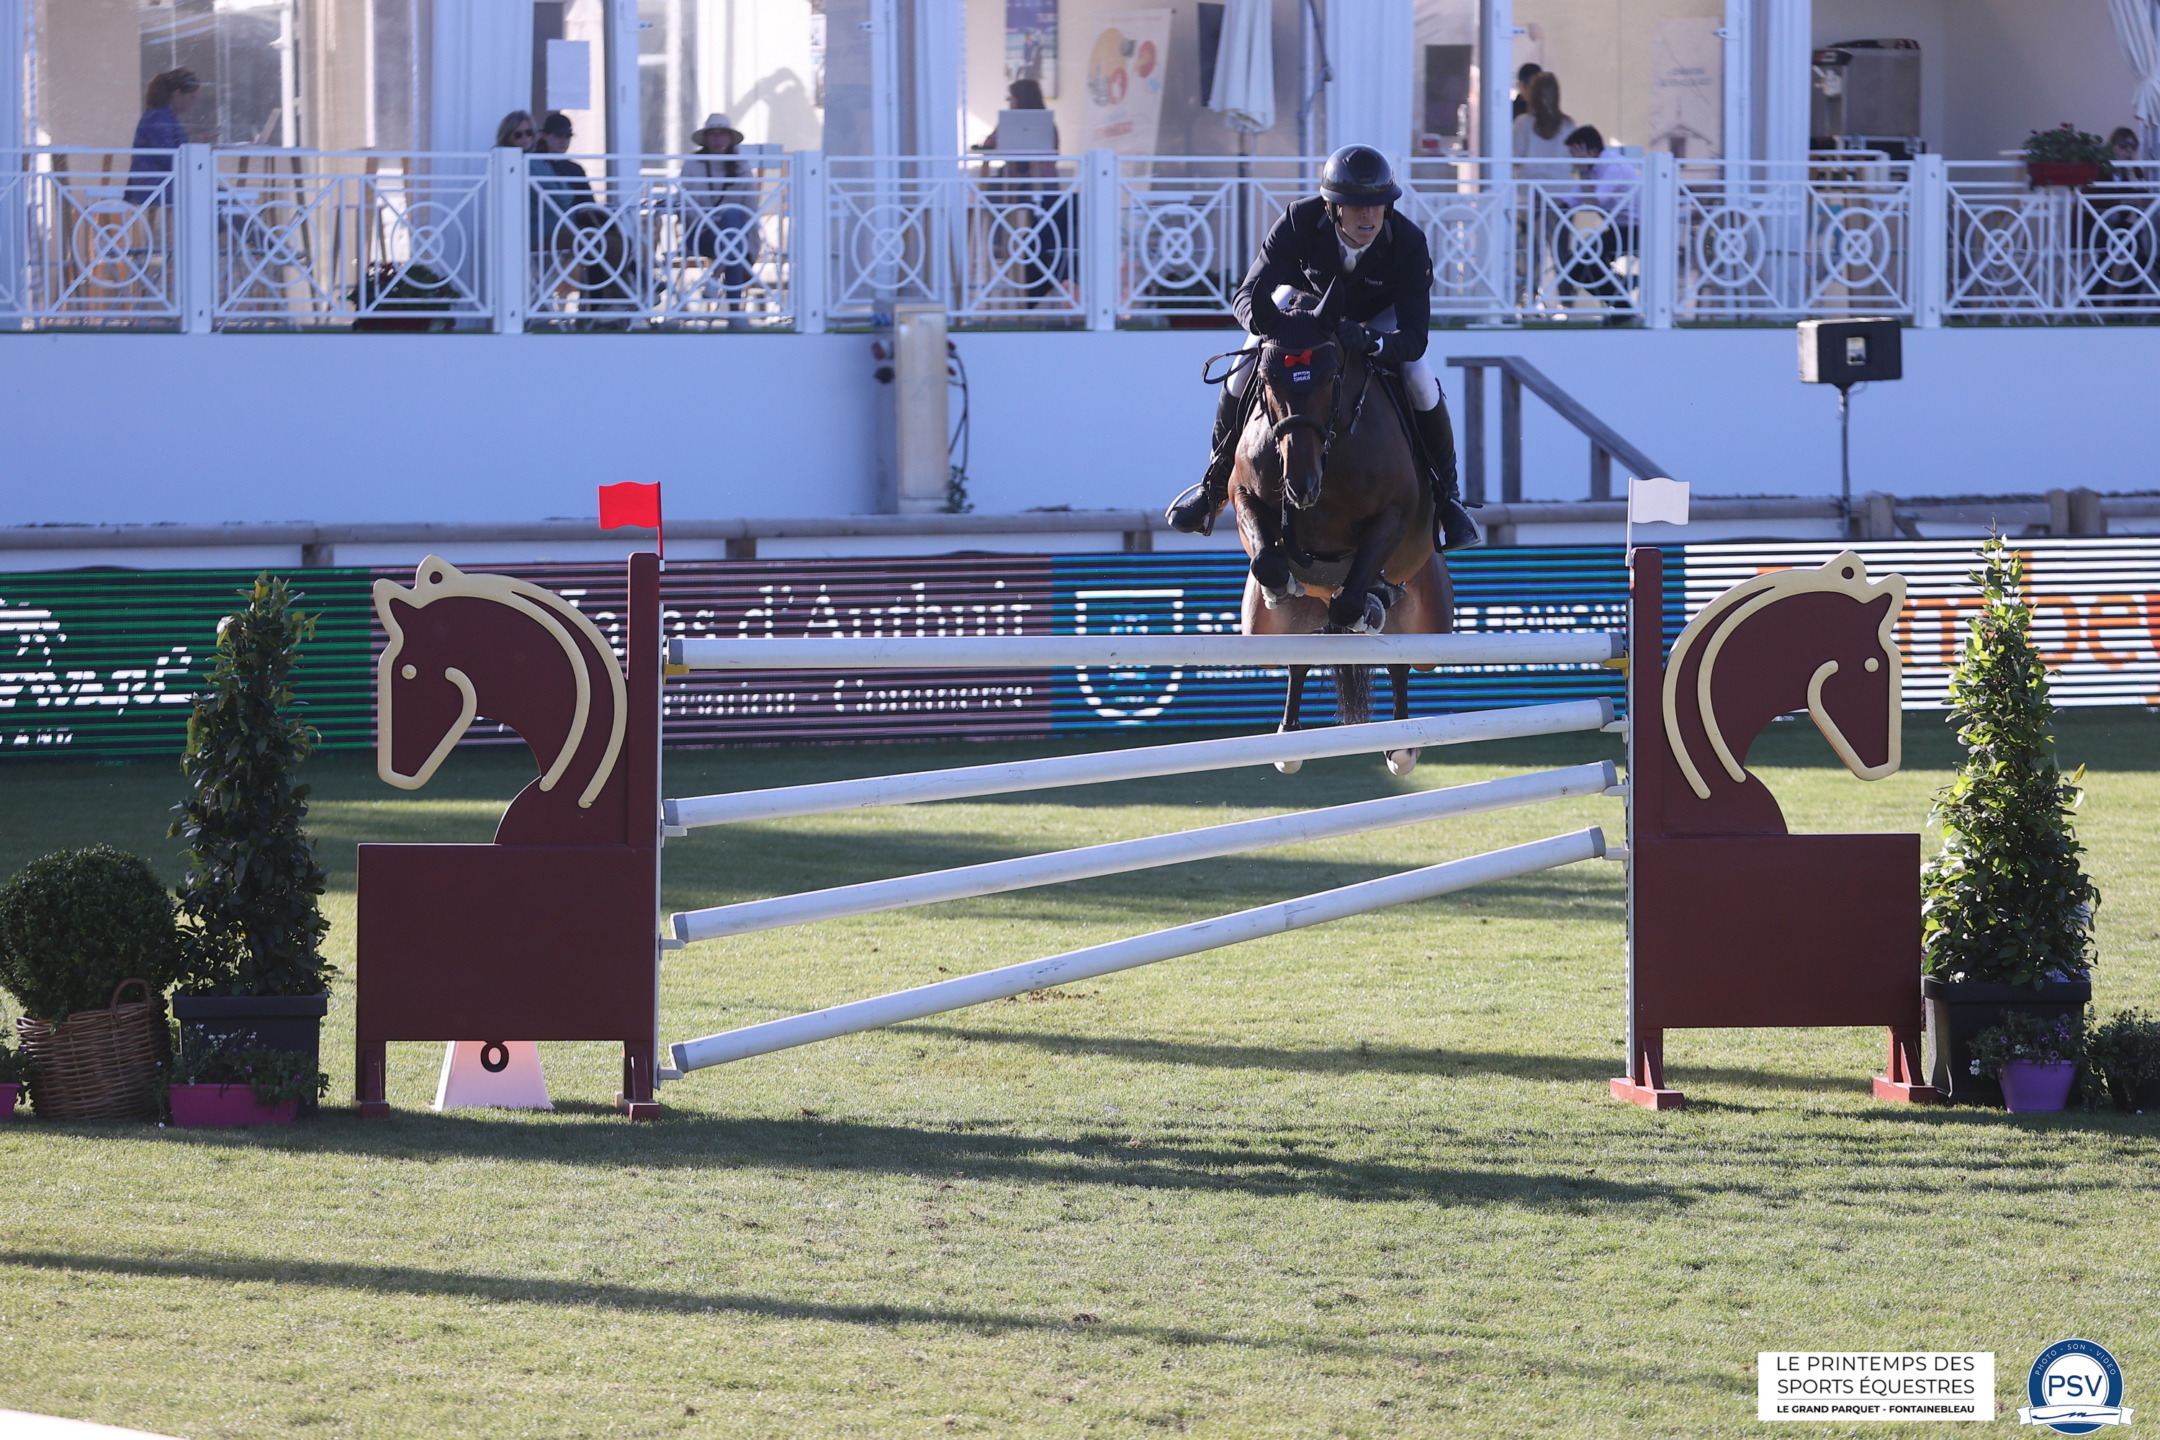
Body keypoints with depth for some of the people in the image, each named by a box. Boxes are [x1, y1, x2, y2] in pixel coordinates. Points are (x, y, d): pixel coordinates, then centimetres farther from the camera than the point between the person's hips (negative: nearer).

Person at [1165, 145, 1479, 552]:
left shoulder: (1408, 243, -37)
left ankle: (1445, 496, -1)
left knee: (1421, 386, -25)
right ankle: (1215, 485, 11)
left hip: (1379, 317, -1)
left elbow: (1413, 338, -40)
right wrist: (1268, 324, -64)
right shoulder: (1299, 223, -36)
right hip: (1307, 302, 1)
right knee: (1242, 377, -16)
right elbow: (1248, 296, -39)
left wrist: (1371, 341, -62)